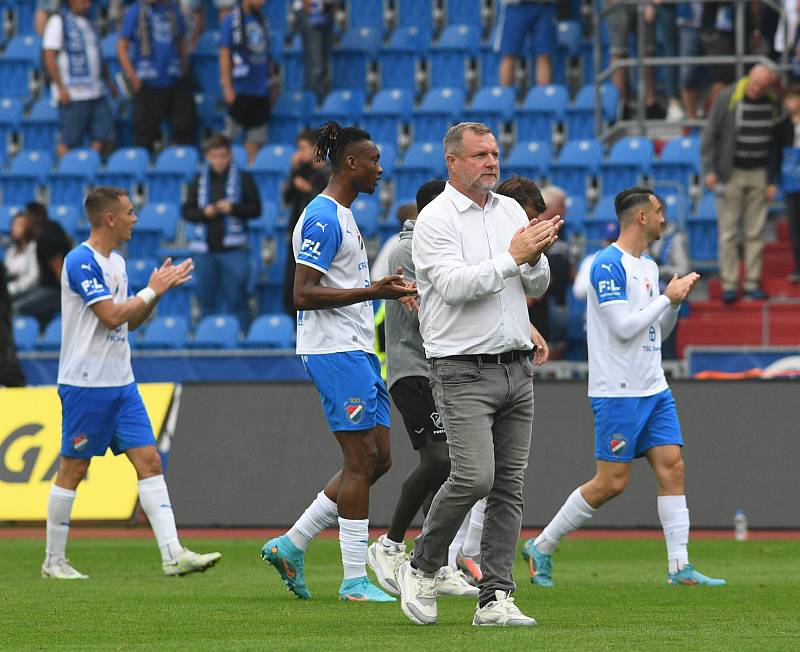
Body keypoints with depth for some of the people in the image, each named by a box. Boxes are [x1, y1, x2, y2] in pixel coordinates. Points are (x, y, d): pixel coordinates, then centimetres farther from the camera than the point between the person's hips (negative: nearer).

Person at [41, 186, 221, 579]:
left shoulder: (116, 262, 14)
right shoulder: (81, 262, -14)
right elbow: (111, 315, -20)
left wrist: (158, 290, 6)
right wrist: (153, 290, -11)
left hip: (121, 384, 8)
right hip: (85, 383, -8)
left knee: (149, 462, -1)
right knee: (73, 469, 0)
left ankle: (173, 554, -6)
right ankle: (54, 561, 10)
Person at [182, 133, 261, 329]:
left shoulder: (243, 179, 3)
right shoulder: (199, 181, 11)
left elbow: (255, 209, 0)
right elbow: (187, 211, 9)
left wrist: (233, 208, -15)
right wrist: (204, 212, -10)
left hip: (234, 249, -3)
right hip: (205, 247, 3)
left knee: (236, 298, -5)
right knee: (206, 299, 8)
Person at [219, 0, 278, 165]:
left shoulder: (263, 21, 12)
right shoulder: (231, 20, -5)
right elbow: (224, 54, -8)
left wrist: (272, 84, 15)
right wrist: (227, 87, -13)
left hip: (261, 89, 5)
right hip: (240, 88, -5)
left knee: (256, 136, 4)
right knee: (232, 132, -3)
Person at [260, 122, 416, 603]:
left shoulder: (344, 216, 18)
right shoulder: (323, 219, -14)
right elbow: (304, 295, -20)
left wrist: (382, 289, 15)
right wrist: (372, 292, -23)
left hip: (358, 350, 10)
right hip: (335, 351, -10)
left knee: (377, 460, 9)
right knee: (361, 461, -8)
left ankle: (291, 545, 14)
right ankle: (355, 579, -4)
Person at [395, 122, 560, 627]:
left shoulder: (512, 211, 14)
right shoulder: (436, 220, -6)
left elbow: (538, 287, 14)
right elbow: (454, 285, -18)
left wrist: (535, 258, -7)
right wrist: (512, 257, -19)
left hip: (516, 369, 6)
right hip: (464, 372, -6)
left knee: (510, 487, 1)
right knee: (474, 476, -19)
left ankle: (495, 598, 3)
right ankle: (422, 568, 3)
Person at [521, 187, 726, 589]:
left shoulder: (648, 266, 15)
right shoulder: (609, 265, -13)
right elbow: (624, 327, -20)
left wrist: (676, 300, 6)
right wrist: (668, 297, -13)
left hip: (654, 389, 8)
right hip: (618, 391, -8)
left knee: (672, 468, -2)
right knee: (612, 481, -6)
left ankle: (680, 567, -3)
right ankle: (541, 547, 8)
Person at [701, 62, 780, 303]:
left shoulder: (773, 104, 1)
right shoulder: (727, 98, -7)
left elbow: (778, 143, 7)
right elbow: (710, 134, -2)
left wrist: (773, 181, 5)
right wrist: (710, 169, -8)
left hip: (759, 174, 2)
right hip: (731, 174, -2)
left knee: (755, 233, 4)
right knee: (728, 232, -1)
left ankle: (752, 282, 11)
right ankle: (729, 284, 4)